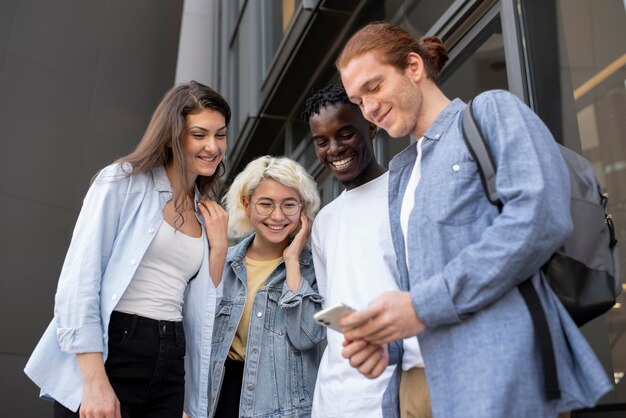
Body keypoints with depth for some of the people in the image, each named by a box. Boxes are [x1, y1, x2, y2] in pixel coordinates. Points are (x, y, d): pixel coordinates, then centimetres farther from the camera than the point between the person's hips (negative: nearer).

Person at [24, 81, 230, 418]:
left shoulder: (206, 213, 13)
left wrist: (219, 245, 1)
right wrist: (94, 382, -18)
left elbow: (202, 306, 13)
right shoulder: (123, 181, -3)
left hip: (169, 365, 6)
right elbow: (79, 280, -12)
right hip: (108, 354, -5)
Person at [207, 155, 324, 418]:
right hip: (225, 392, 3)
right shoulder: (225, 262, -1)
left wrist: (292, 261, -20)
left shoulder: (312, 267, -9)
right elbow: (204, 336, 6)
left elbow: (305, 337, -22)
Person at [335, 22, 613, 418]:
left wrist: (424, 305, -17)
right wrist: (380, 339, -1)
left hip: (505, 360, -7)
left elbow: (542, 214, -17)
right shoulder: (401, 174, 22)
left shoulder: (492, 110, 1)